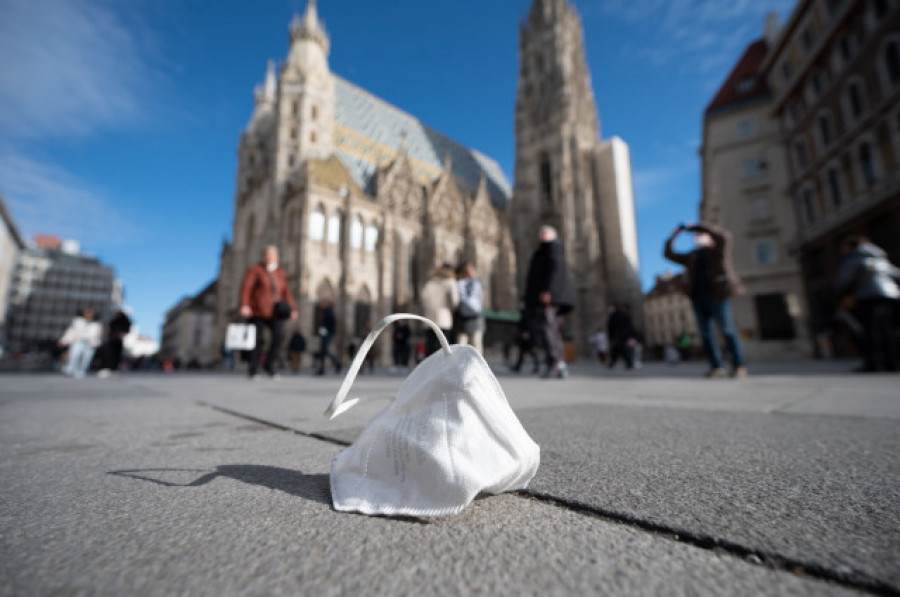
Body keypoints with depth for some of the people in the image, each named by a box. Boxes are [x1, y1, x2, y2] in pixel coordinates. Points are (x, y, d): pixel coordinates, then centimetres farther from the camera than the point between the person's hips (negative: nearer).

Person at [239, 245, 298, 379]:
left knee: (279, 335, -17)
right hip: (258, 311, -3)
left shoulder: (280, 273, 15)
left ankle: (269, 364, -2)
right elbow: (246, 287, -7)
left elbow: (286, 292, 15)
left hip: (274, 313, 3)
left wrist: (292, 308, 4)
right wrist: (245, 305, -20)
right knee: (257, 340, 0)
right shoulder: (254, 270, 3)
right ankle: (253, 369, 17)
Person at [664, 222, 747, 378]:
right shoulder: (691, 257, 21)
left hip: (717, 295, -4)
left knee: (728, 331, -5)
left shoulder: (718, 250, 9)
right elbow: (668, 254, 21)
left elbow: (725, 235, -11)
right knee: (705, 333, -1)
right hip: (698, 297, 4)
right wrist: (674, 234, 12)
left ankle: (739, 366, 3)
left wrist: (698, 226, -7)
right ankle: (717, 367, 2)